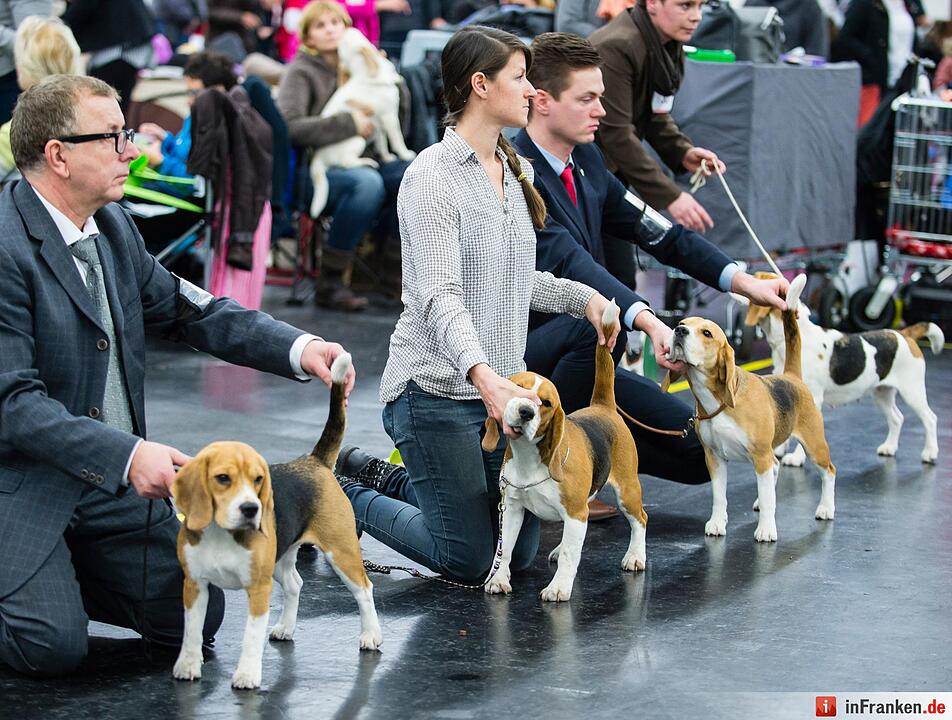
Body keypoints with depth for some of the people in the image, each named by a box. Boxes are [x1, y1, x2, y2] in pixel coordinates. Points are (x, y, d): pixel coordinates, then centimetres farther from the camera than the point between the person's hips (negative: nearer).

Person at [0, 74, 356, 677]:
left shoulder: (112, 225, 4)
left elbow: (181, 306, 12)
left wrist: (297, 348, -2)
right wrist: (126, 455, -32)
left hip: (112, 478, 8)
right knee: (54, 645, -21)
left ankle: (57, 575, 21)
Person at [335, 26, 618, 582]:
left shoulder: (515, 171, 10)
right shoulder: (433, 176, -15)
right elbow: (439, 296, -26)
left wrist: (582, 296, 8)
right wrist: (483, 375, -40)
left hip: (501, 385, 8)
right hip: (437, 390, -8)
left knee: (520, 552, 12)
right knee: (470, 559, -4)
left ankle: (390, 476, 29)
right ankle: (343, 497, 16)